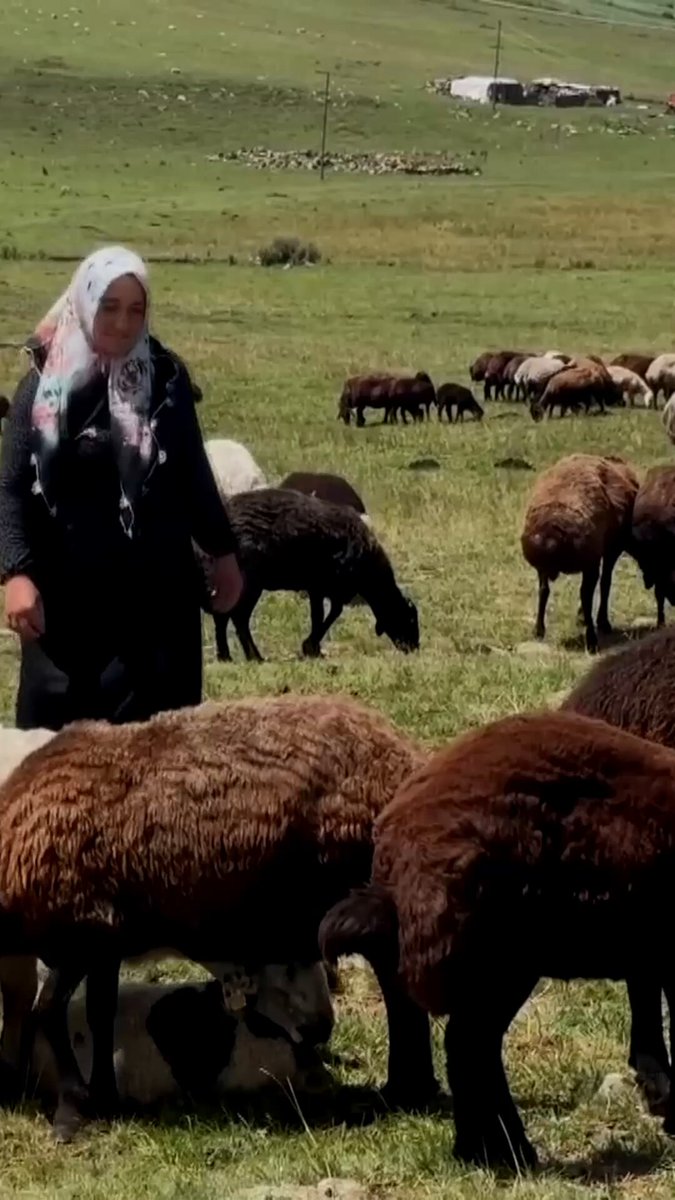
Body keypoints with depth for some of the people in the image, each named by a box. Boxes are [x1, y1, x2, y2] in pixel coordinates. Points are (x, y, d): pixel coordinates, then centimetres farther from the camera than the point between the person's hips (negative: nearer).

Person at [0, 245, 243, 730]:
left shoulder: (167, 379, 2)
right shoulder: (45, 384, -3)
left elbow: (193, 472, 12)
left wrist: (222, 552, 15)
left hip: (158, 590, 1)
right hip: (67, 594, -1)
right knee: (59, 727, 2)